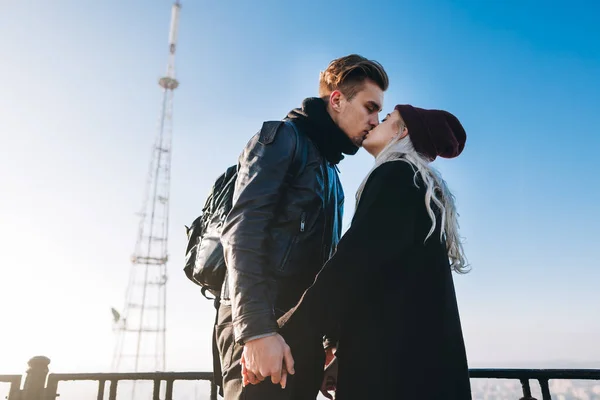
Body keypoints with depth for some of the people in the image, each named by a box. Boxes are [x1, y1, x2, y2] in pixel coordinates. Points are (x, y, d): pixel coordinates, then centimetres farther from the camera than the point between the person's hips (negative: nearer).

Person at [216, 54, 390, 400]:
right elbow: (242, 230, -16)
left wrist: (335, 339, 17)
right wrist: (257, 329, -24)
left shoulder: (330, 174, 22)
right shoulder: (283, 137, -2)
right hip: (262, 326, -8)